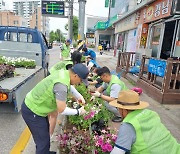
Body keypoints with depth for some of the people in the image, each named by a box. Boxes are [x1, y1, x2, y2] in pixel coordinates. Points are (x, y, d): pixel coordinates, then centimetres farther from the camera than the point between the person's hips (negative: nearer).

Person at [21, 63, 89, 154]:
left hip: (32, 105, 10)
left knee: (45, 130, 26)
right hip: (32, 112, -10)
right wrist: (78, 112, -12)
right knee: (43, 141, 0)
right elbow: (62, 110, -27)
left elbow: (69, 86, 19)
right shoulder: (61, 84, -33)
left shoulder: (64, 73, -4)